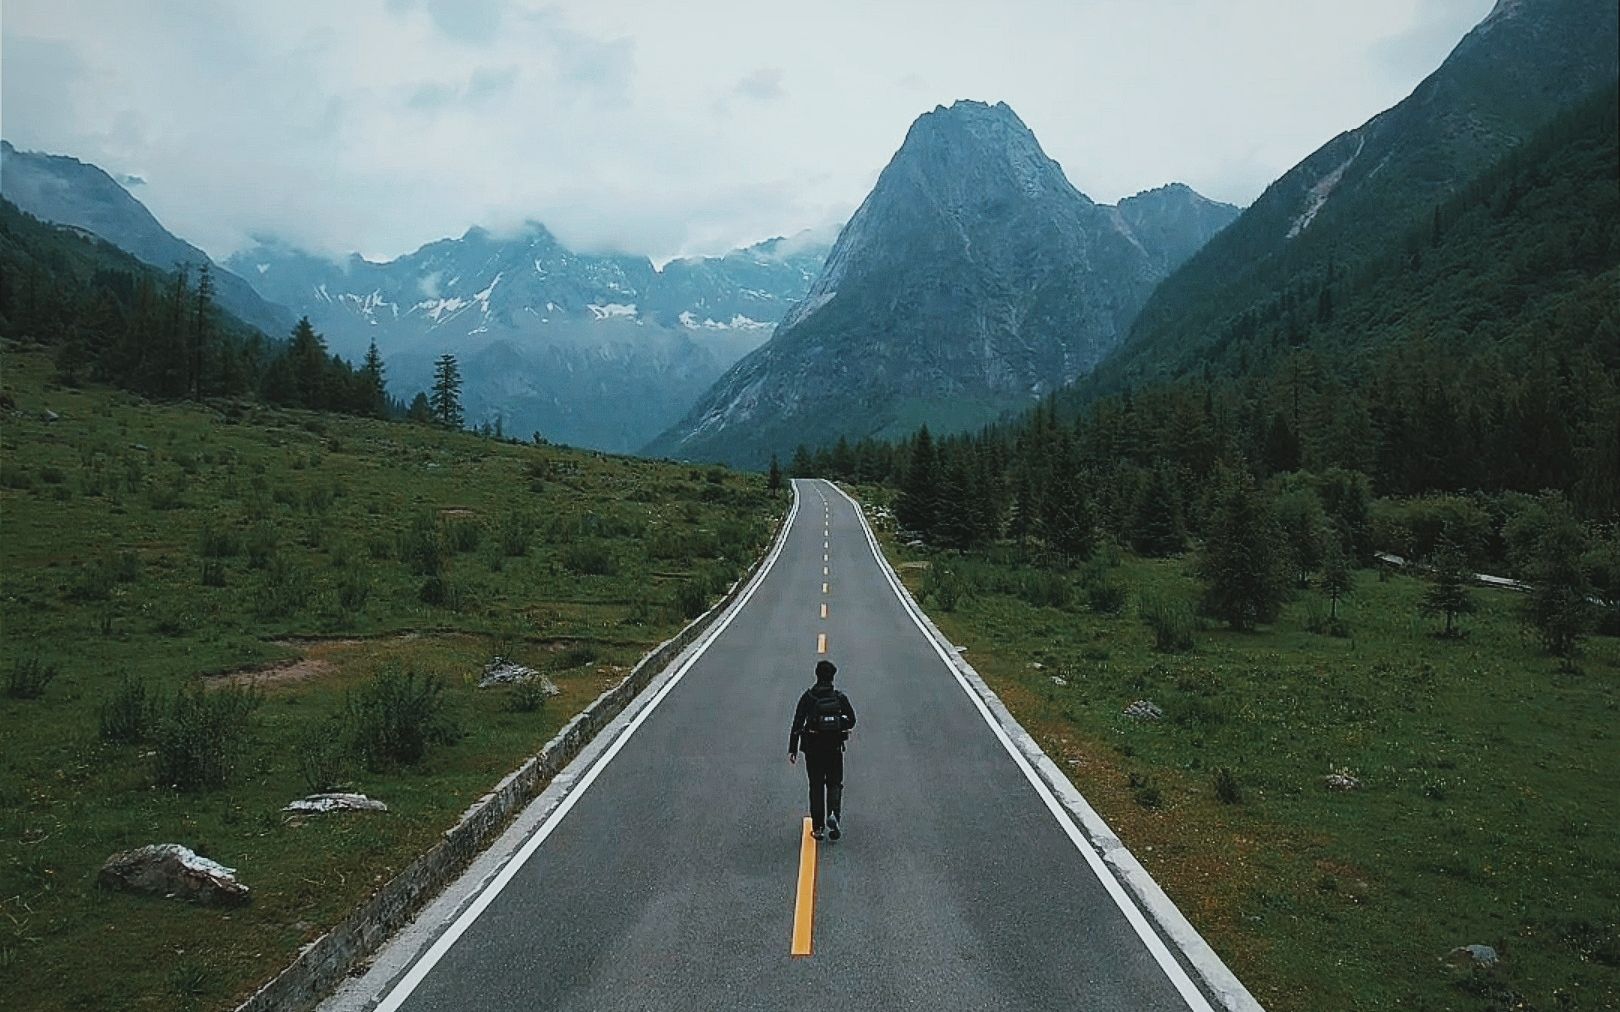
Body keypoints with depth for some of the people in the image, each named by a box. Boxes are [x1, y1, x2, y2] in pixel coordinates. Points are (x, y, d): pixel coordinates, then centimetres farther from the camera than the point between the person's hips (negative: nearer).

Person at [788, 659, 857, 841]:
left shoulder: (807, 697, -5)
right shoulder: (840, 698, -2)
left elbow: (797, 724, -7)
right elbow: (852, 720, 0)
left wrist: (792, 749, -3)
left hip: (813, 748, 0)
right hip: (835, 748, 0)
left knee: (816, 786, 10)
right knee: (835, 784, 14)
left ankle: (817, 828, 12)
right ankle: (833, 814, -12)